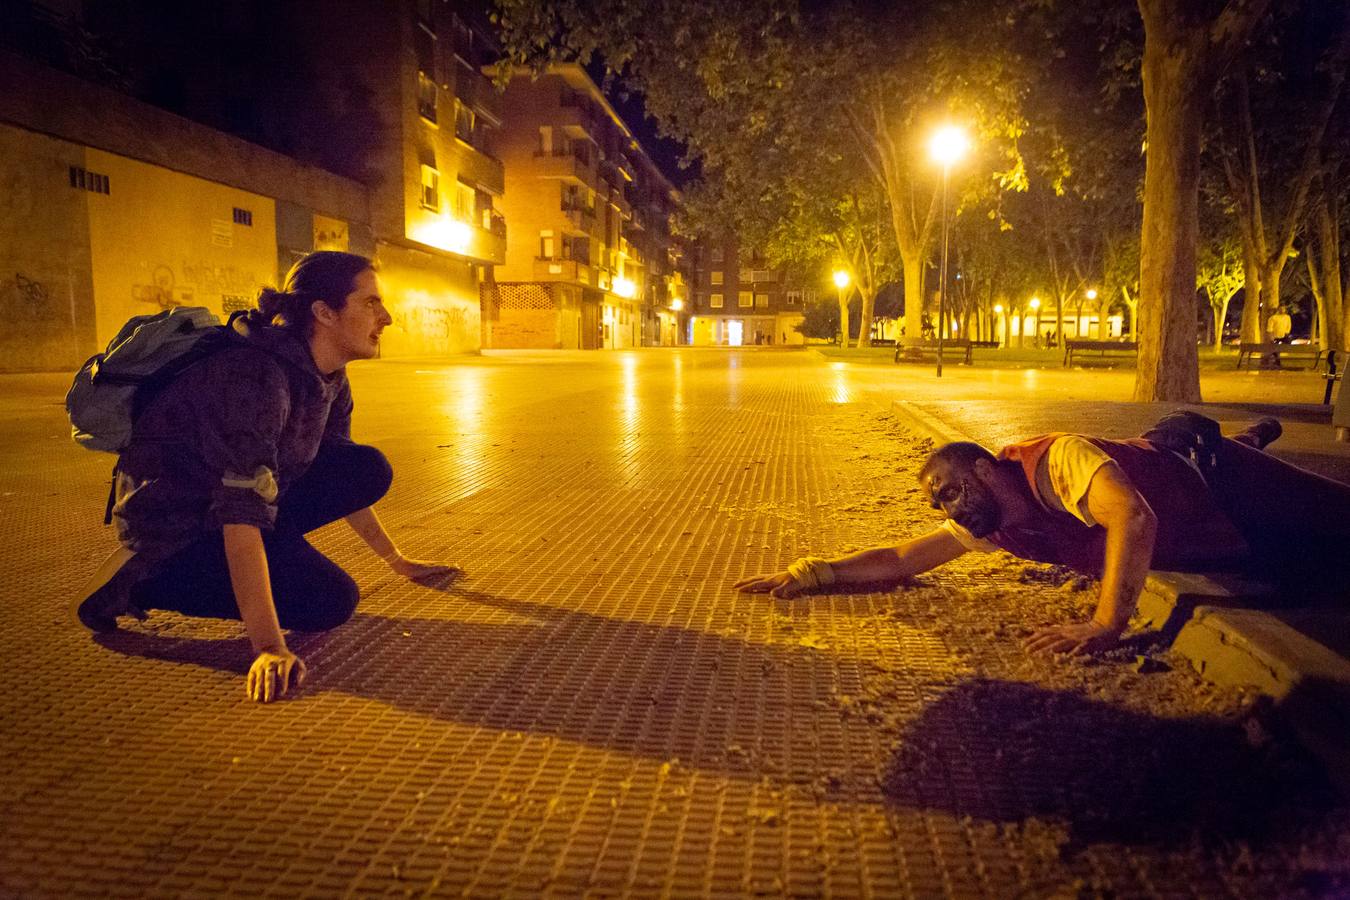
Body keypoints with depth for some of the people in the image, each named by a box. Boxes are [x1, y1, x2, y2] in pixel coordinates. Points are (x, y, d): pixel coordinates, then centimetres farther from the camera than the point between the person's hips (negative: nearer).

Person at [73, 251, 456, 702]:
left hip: (241, 491, 8)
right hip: (173, 521, -8)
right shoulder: (258, 376, -30)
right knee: (332, 599, -21)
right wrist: (268, 647, -42)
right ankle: (139, 581, -8)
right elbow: (244, 513, -37)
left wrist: (396, 560, 14)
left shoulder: (329, 377, -3)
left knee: (372, 471, -7)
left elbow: (351, 478, 11)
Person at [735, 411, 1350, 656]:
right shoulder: (986, 528, -20)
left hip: (1206, 476, -6)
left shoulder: (1058, 460, -43)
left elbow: (1133, 516, -59)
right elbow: (901, 559, -21)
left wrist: (1108, 625, -63)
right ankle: (1254, 433, 60)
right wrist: (815, 572, -32)